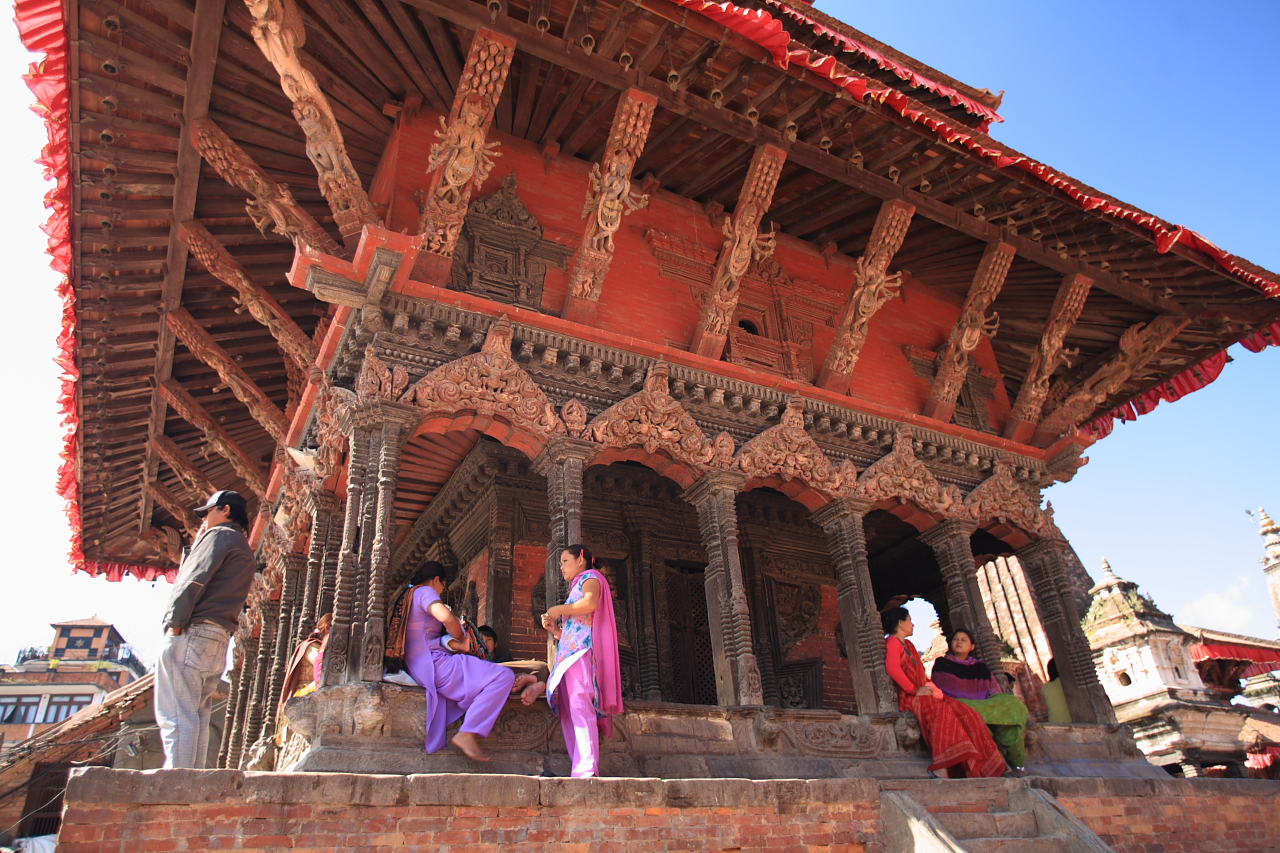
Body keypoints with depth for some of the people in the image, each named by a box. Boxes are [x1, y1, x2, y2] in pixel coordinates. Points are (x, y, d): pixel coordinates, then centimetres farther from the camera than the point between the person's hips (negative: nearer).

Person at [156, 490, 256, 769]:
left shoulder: (220, 535, 0)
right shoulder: (246, 552, 27)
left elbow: (194, 580, -13)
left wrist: (175, 623, -14)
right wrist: (199, 540, 30)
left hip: (192, 633, -9)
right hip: (219, 641, 9)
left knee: (177, 716, -11)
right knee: (197, 717, 9)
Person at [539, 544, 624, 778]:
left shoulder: (590, 577, 8)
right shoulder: (577, 588, 33)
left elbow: (591, 602, -17)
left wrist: (559, 610, -7)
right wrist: (555, 629, 13)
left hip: (582, 651, -9)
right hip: (570, 654, 9)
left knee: (580, 706, -20)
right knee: (568, 713, -1)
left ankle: (587, 771, -28)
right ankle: (580, 770, -6)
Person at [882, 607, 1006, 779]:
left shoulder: (908, 644, 28)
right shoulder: (893, 642, -2)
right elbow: (892, 668, -21)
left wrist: (930, 686, 6)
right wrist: (915, 690, -18)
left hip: (925, 694, 10)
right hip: (911, 698, -9)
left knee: (966, 713, -10)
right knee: (941, 711, -36)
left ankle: (973, 772, -22)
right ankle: (942, 774, -41)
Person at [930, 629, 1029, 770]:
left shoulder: (980, 668, 26)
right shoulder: (942, 664, 14)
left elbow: (994, 691, 16)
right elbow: (941, 693, 0)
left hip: (985, 705, 4)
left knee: (1011, 702, -20)